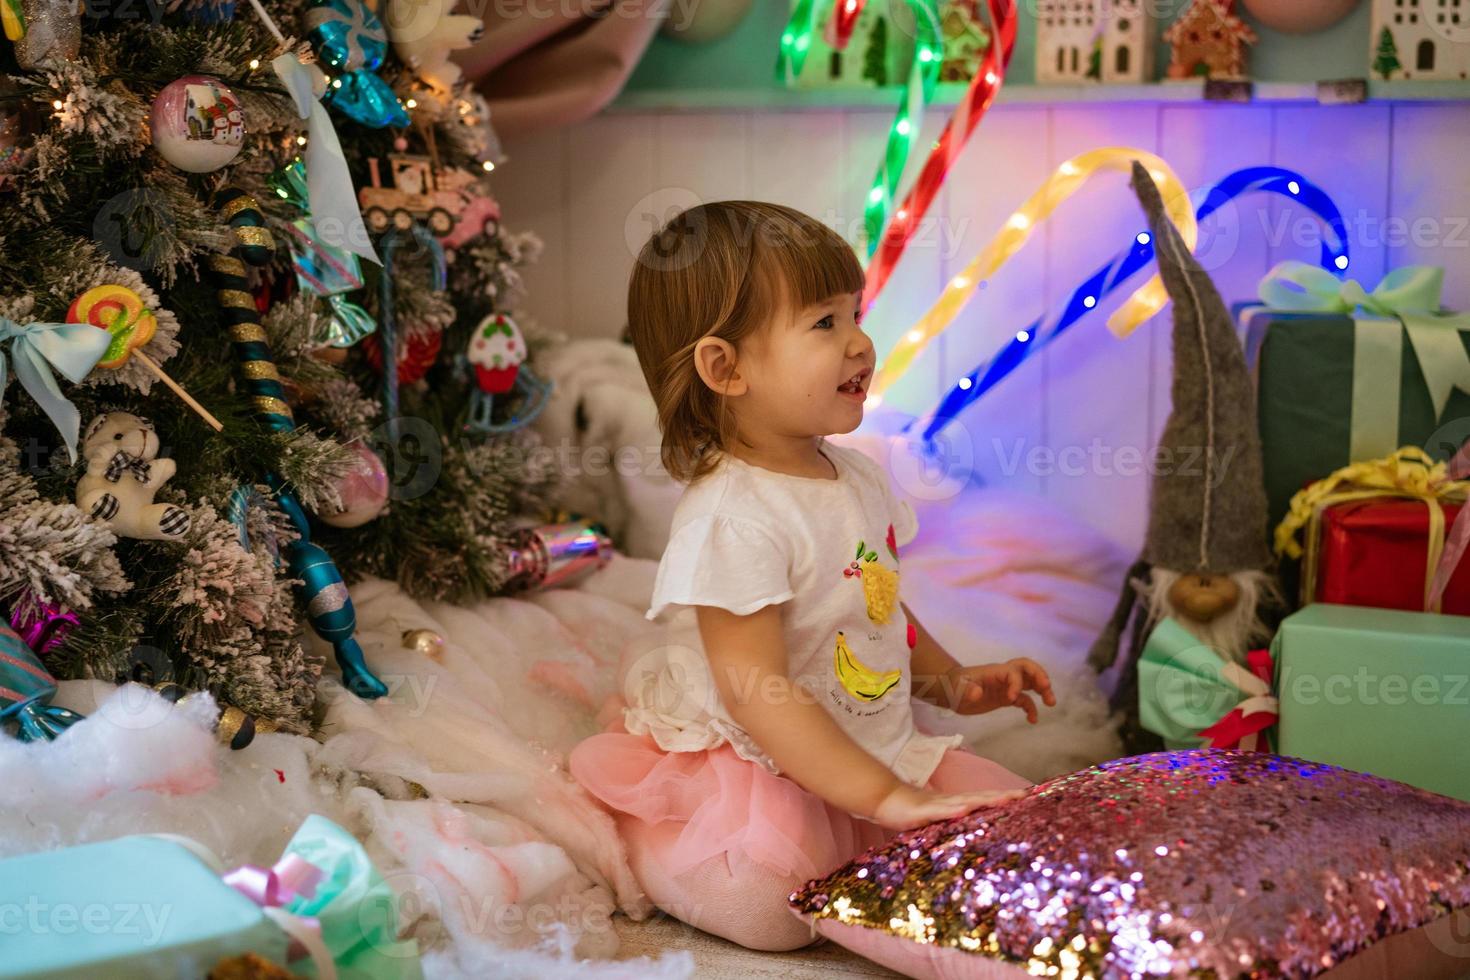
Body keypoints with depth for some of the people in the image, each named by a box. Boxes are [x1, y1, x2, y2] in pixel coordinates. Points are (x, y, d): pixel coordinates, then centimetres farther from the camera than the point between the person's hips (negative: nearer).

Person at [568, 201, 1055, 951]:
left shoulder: (857, 478, 4)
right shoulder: (732, 519, -26)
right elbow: (757, 695, -28)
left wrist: (951, 681, 7)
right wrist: (886, 799, -29)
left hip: (873, 745, 8)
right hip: (755, 768, -8)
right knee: (777, 901, -30)